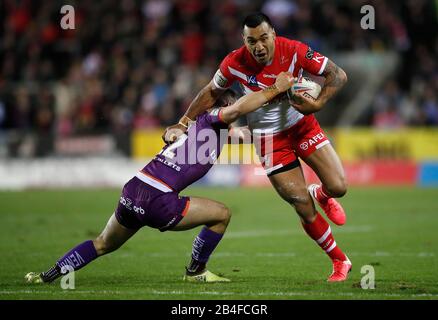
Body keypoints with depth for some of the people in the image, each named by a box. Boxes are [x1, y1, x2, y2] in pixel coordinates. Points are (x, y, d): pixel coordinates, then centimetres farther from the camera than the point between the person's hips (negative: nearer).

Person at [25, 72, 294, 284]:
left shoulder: (194, 125, 22)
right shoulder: (210, 121, -2)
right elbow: (237, 109, -22)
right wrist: (275, 90, -14)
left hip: (131, 192, 9)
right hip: (158, 203, -8)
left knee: (103, 244, 30)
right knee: (222, 214, 6)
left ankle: (49, 275, 26)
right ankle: (196, 271, 21)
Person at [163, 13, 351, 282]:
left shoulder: (294, 51, -21)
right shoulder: (235, 63, -19)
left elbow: (338, 75, -15)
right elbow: (211, 93, 0)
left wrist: (317, 104, -29)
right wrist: (183, 123, -4)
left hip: (303, 124, 1)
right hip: (270, 138, -1)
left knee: (338, 187, -10)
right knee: (305, 210, -7)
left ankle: (320, 194, 31)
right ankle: (340, 261, 16)